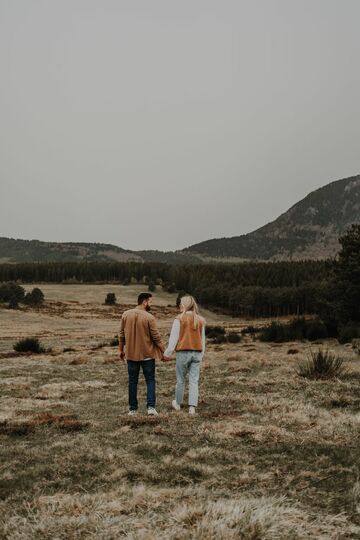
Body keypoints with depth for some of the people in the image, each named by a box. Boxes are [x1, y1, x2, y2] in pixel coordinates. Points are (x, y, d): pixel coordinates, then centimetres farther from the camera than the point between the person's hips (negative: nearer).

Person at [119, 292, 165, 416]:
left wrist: (121, 349, 17)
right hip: (147, 354, -3)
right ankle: (151, 407, -3)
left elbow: (121, 334, 5)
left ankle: (133, 409, 13)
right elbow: (156, 337, -10)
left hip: (131, 354, 3)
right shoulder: (149, 317, -13)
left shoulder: (126, 315, -1)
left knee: (132, 381, 10)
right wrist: (163, 351, 1)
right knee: (150, 380, 7)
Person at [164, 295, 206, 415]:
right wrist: (201, 354, 19)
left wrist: (167, 353, 0)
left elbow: (174, 337, -7)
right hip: (197, 353, 3)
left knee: (180, 380, 11)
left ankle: (178, 404, 26)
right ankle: (192, 407, -3)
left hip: (183, 352, -3)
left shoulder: (179, 319, -7)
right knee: (194, 381, 4)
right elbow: (203, 339, 11)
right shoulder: (200, 320, 6)